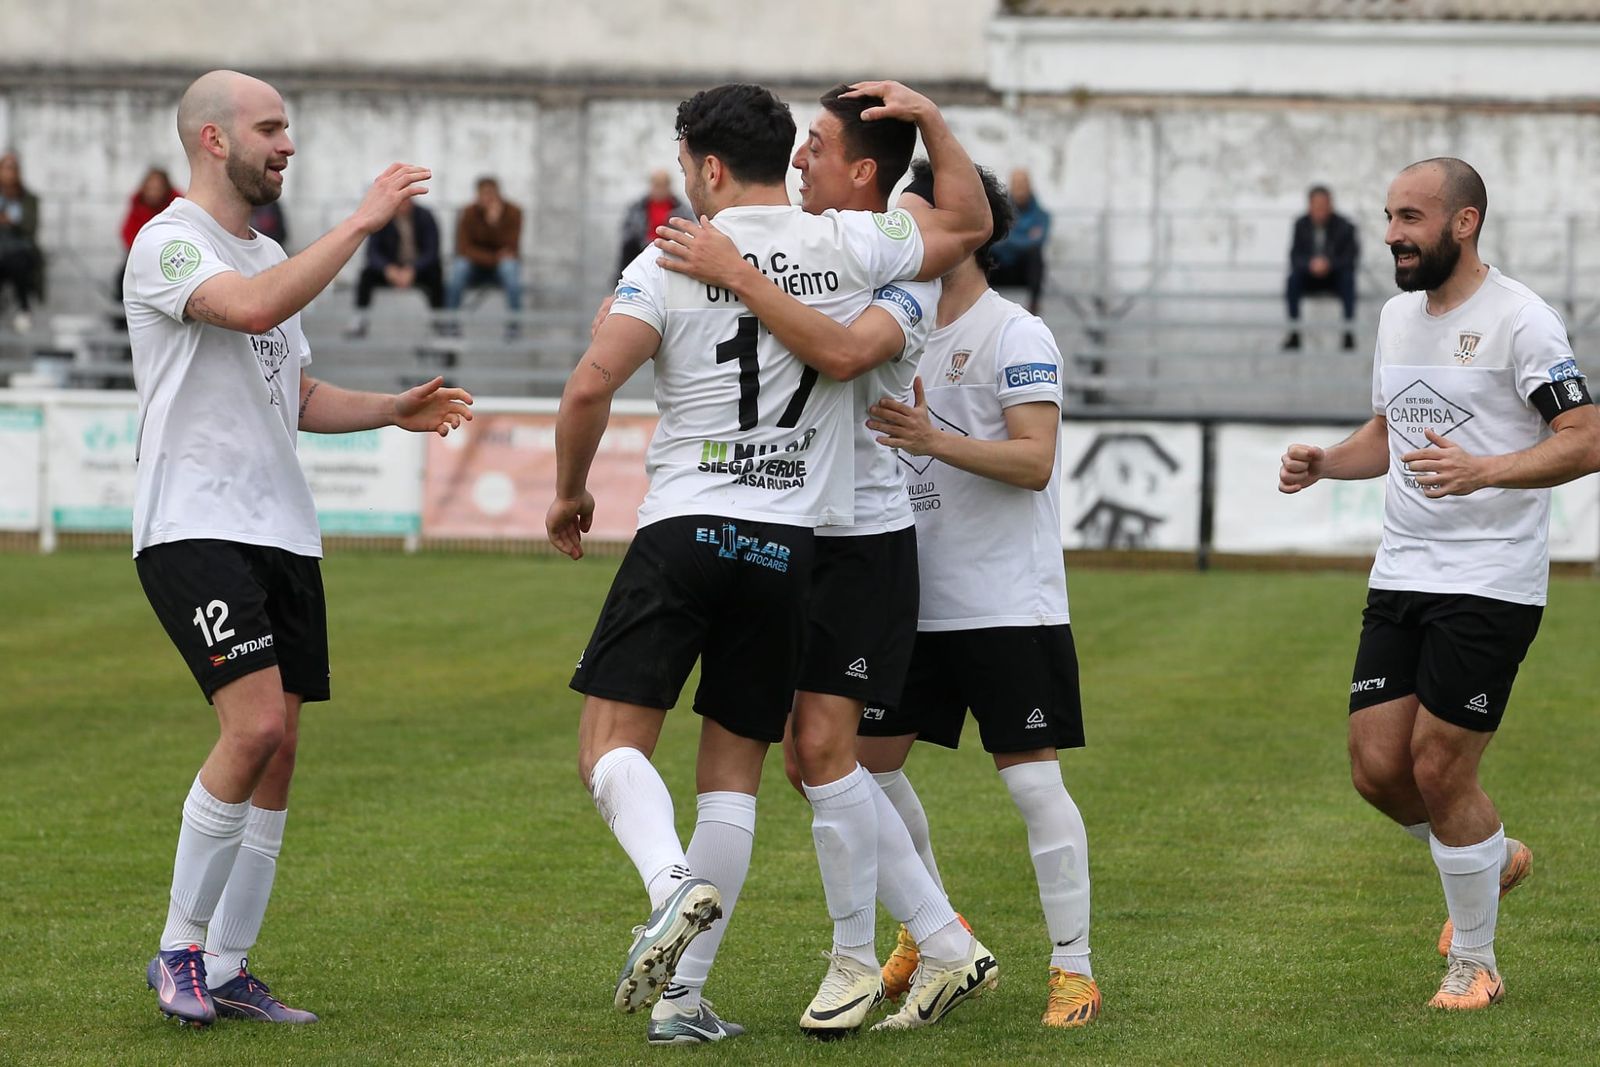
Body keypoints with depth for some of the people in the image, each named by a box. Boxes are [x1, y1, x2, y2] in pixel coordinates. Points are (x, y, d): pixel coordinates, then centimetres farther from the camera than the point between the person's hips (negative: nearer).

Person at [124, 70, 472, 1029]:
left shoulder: (270, 255, 20)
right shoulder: (169, 244, -8)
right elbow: (252, 308, -29)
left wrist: (395, 409, 11)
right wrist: (364, 221, -25)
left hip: (283, 533, 9)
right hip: (194, 527, -9)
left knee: (280, 748, 4)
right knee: (256, 726, -20)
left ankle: (227, 969, 11)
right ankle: (181, 947, -7)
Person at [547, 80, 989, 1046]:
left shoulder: (673, 260, -3)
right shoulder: (847, 244, 4)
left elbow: (591, 386, -11)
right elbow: (969, 226, 20)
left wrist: (570, 492, 5)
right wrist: (925, 119, 26)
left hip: (682, 527, -3)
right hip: (789, 542, 3)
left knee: (614, 742, 0)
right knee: (735, 770, 8)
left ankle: (673, 887, -30)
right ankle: (685, 996, 4)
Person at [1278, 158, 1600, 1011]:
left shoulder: (1518, 319, -12)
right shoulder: (1397, 316, 12)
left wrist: (1484, 470, -32)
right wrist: (1325, 462, 5)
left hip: (1491, 581, -7)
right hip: (1401, 577, 7)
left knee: (1439, 772, -6)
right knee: (1377, 767, 4)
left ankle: (1474, 963, 12)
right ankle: (1495, 860, 33)